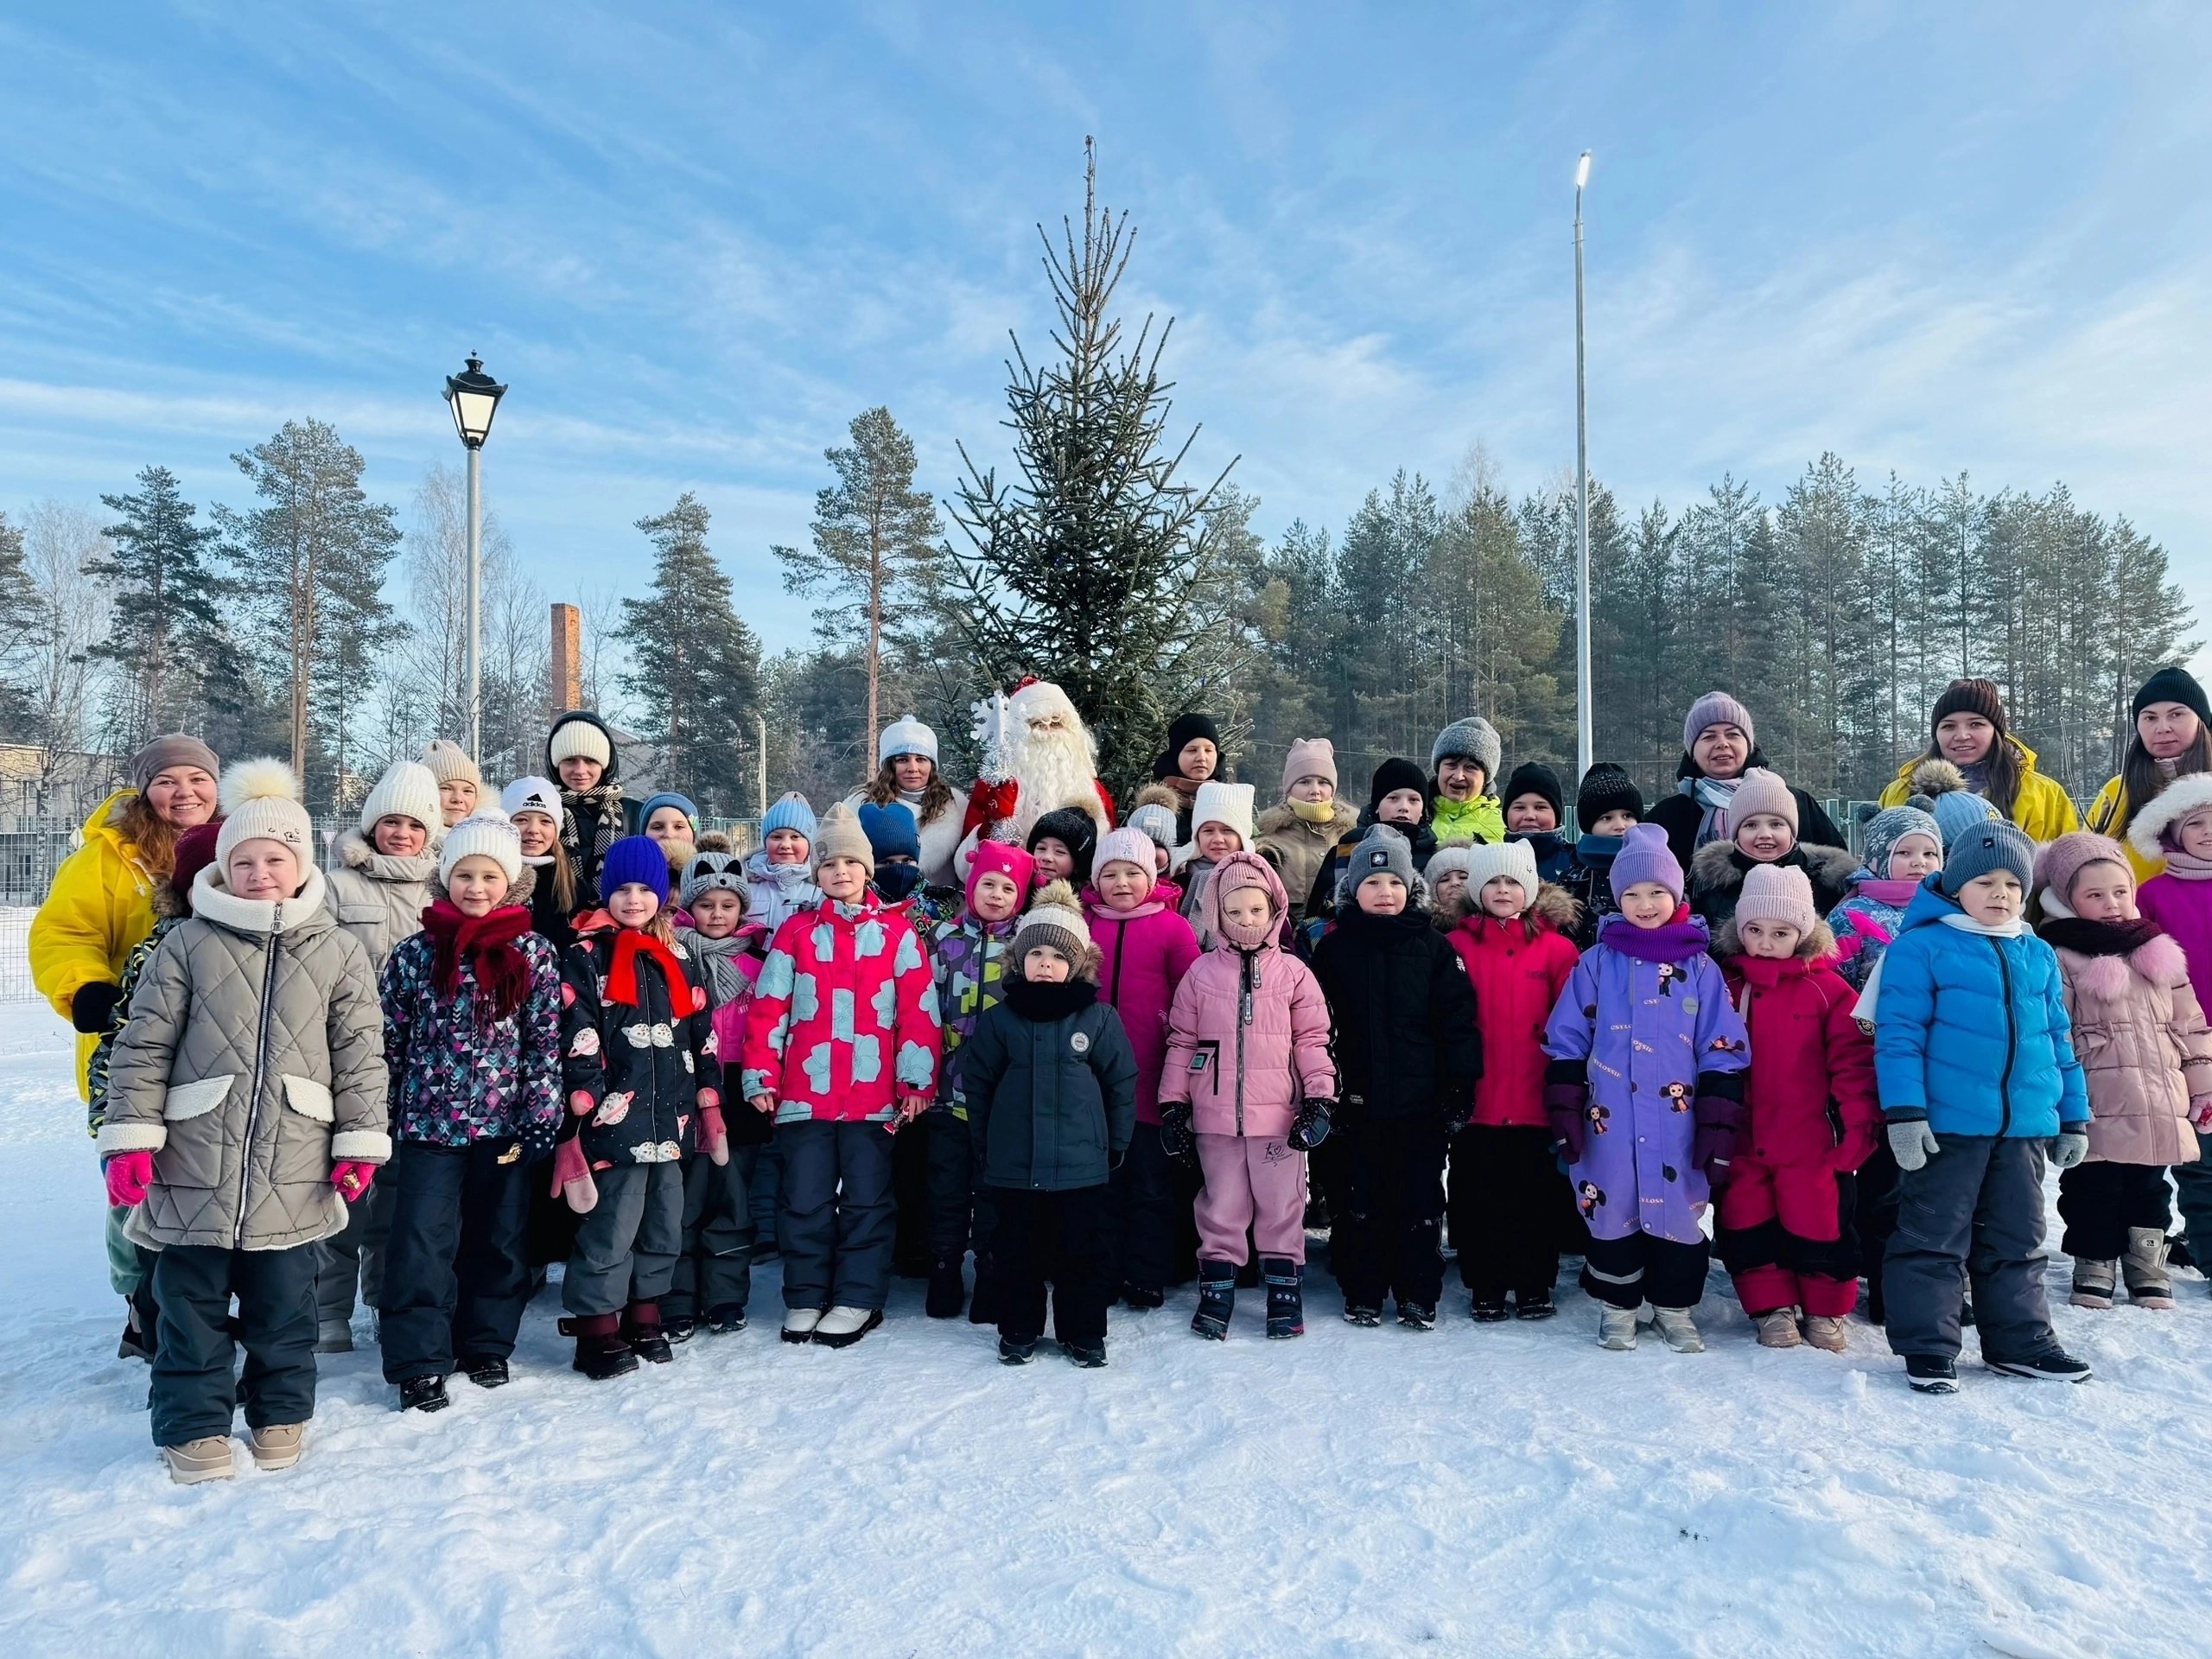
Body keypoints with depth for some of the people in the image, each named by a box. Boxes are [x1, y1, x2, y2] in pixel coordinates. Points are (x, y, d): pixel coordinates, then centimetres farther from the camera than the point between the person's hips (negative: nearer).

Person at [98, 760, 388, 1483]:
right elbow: (143, 1046, 1)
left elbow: (361, 1056, 2)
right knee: (192, 1300, 10)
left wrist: (359, 1144, -2)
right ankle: (194, 1423, 25)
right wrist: (130, 1138, -4)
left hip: (294, 1172, 0)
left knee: (283, 1301, 12)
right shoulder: (188, 943, 1)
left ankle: (281, 1412, 29)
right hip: (195, 1164, 0)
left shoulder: (338, 951, 2)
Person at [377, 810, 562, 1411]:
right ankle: (418, 1361, 11)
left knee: (499, 1241, 12)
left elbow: (546, 1044, -3)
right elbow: (387, 1040, 4)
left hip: (504, 1124, 1)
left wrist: (540, 1121, -8)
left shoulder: (534, 956, -1)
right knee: (423, 1246, 0)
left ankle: (487, 1346, 28)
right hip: (428, 1122, 0)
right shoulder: (414, 952, 0)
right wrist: (382, 1121, 4)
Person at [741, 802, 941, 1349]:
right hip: (804, 1093, 1)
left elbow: (919, 1010, 0)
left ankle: (858, 1300, 16)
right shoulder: (796, 931, 6)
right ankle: (805, 1299, 19)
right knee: (806, 1199, 7)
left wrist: (917, 1081, -5)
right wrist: (762, 1077, -1)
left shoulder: (896, 932, 4)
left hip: (873, 1095, -1)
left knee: (866, 1198, 6)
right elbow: (768, 1006, 4)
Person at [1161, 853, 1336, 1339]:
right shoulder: (1201, 974, 3)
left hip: (1279, 1115, -1)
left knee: (1281, 1206, 10)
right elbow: (1181, 1043, 5)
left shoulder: (1293, 972, 0)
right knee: (1221, 1206, 11)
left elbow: (1313, 1040, 1)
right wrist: (1173, 1105, 3)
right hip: (1215, 1116, 1)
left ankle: (1285, 1291, 23)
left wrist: (1319, 1099, -7)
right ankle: (1216, 1290, 23)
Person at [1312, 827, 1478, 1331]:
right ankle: (1362, 1293, 21)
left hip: (1420, 1101, 0)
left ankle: (1418, 1294, 20)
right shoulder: (1335, 948, 3)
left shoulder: (1433, 948, 1)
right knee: (1360, 1200, 9)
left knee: (1421, 1200, 7)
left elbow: (1458, 1021, -1)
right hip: (1357, 1101, 1)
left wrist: (1459, 1088, -6)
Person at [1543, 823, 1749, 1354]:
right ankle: (1617, 1307, 26)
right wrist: (1565, 1112, -3)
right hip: (1608, 1125, 0)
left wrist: (1718, 1128, -4)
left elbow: (1723, 1053, 1)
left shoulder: (1700, 967, 2)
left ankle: (1674, 1308, 28)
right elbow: (1566, 1040, 3)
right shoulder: (1598, 961, 3)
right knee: (1611, 1214, 8)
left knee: (1679, 1213, 8)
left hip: (1677, 1126, 0)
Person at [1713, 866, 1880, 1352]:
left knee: (1819, 1222, 6)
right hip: (1741, 1142, 3)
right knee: (1746, 1224, 8)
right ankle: (1772, 1308, 25)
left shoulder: (1827, 989, -4)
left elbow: (1853, 1061, -5)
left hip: (1811, 1142, -2)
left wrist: (1858, 1125, -10)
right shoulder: (1724, 986, 4)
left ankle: (1825, 1310, 26)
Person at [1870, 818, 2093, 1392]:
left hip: (2025, 1125, 6)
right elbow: (1898, 1033, -11)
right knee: (1934, 1238, 2)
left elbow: (2058, 1039, 18)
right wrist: (1904, 1110, -17)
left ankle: (2020, 1340, 30)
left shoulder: (2038, 956, 13)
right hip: (1946, 1124, -6)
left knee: (2018, 1239, 17)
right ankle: (1929, 1348, 10)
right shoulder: (1921, 947, -7)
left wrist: (2073, 1117, 17)